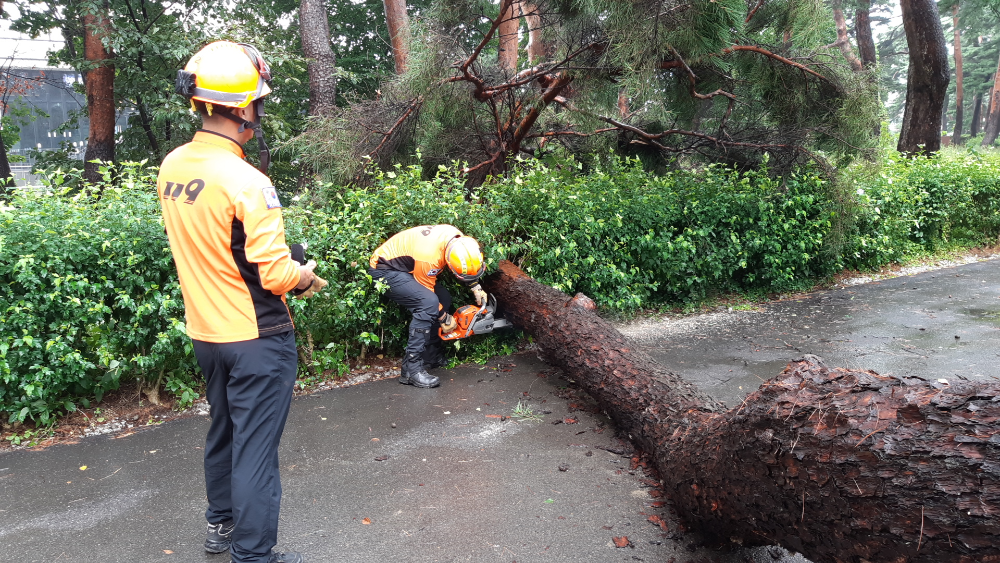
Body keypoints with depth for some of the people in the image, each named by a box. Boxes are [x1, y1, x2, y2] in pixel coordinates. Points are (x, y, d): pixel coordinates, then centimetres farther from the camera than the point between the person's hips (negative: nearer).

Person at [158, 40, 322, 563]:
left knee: (223, 431, 24)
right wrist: (305, 275, -3)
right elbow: (275, 274, -23)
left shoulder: (170, 168, 1)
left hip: (205, 332, 8)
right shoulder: (246, 181, -23)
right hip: (257, 339, -8)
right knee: (255, 448, 5)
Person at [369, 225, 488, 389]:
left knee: (444, 299, 8)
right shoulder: (429, 257, -35)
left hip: (404, 267, 10)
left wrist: (477, 288, 6)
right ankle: (411, 368, -24)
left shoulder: (458, 239, -13)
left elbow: (469, 265, 11)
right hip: (384, 271, -10)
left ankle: (432, 357, 17)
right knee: (429, 303, -26)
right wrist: (445, 319, -5)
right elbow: (426, 292, -18)